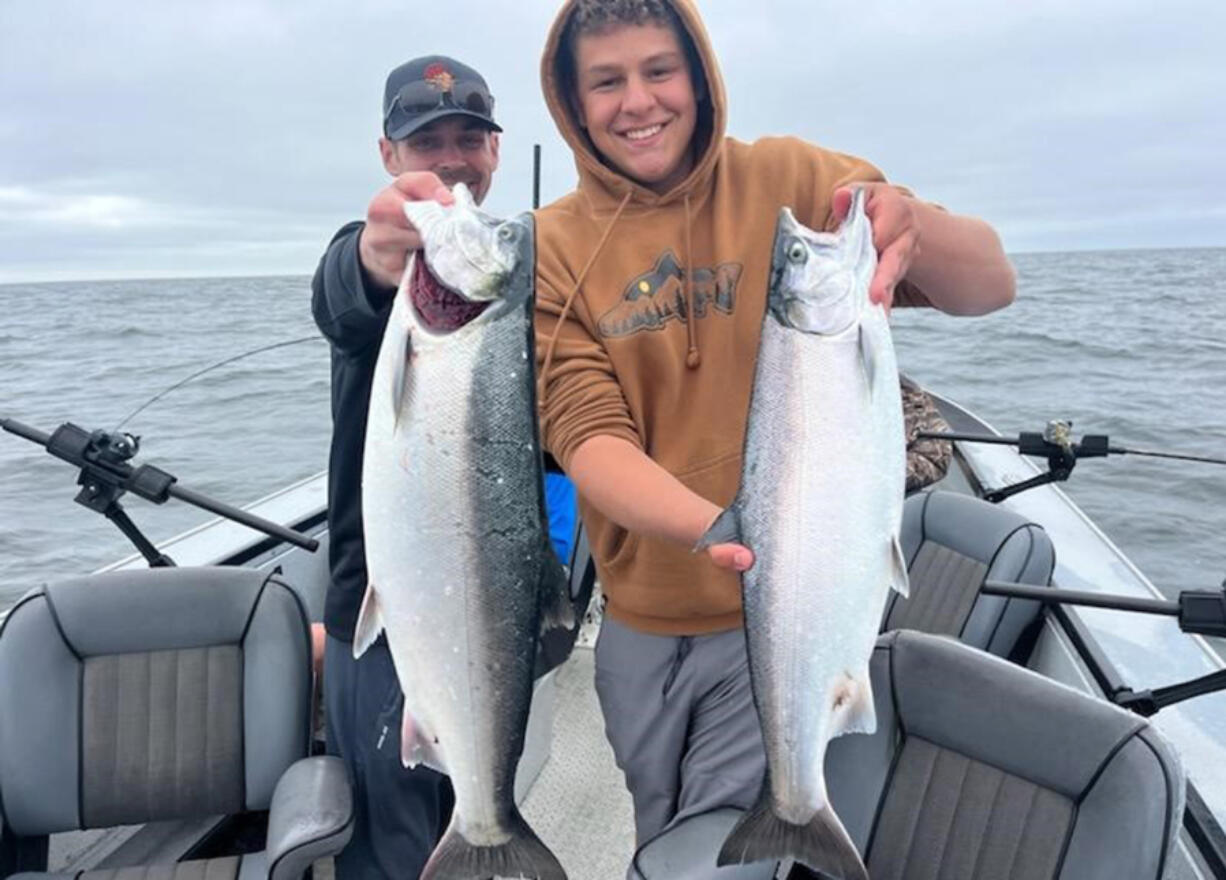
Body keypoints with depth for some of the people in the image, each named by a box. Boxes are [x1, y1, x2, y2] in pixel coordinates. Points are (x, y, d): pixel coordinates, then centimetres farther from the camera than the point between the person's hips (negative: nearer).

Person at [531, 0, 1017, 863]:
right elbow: (586, 432, -16)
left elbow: (991, 287, -11)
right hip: (640, 621, 3)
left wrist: (914, 223, -34)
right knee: (656, 842, 23)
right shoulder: (553, 246, -6)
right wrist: (719, 528, -35)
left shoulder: (787, 177, -8)